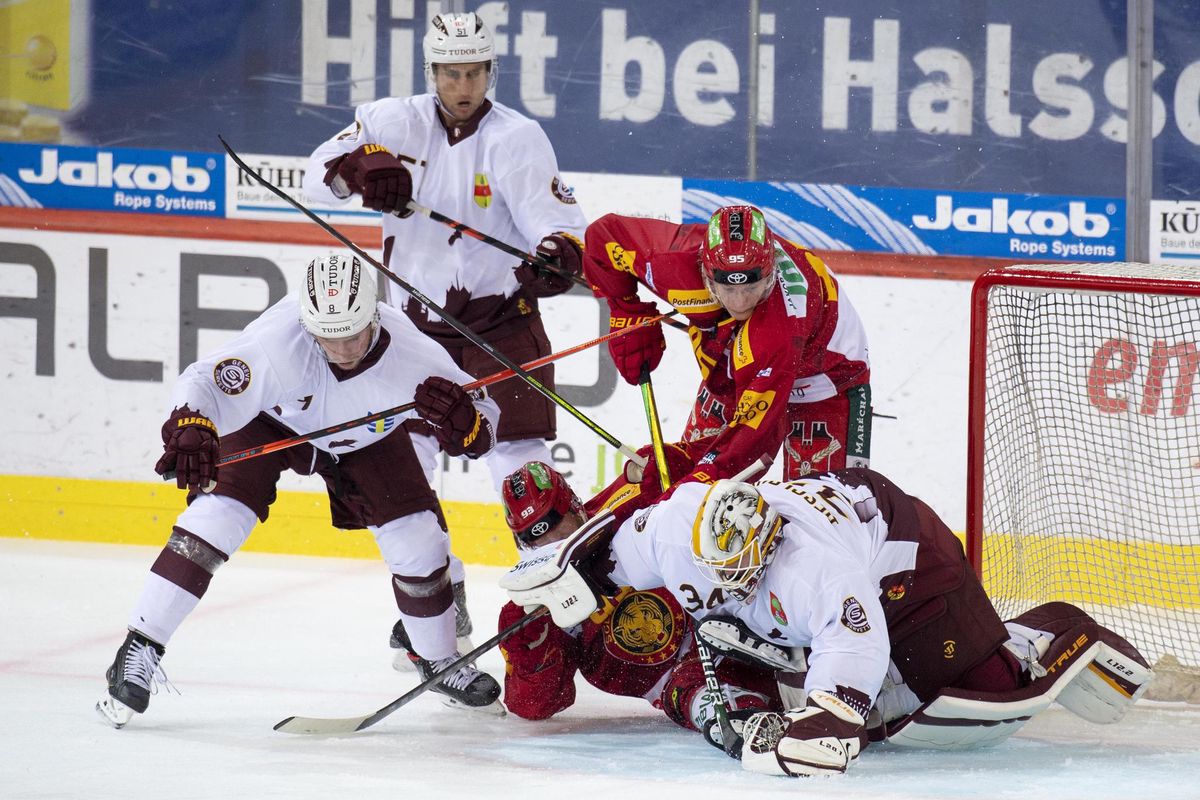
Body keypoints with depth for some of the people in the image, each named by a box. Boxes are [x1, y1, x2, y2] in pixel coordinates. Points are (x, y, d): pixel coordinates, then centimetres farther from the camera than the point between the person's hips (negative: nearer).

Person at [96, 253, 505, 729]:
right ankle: (138, 651, -14)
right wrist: (190, 429, -64)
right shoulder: (280, 339, -42)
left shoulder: (408, 352, -34)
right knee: (218, 514, -21)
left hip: (364, 436, 3)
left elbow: (484, 428, -26)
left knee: (417, 535, -4)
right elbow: (205, 382, -42)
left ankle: (438, 660, 22)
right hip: (268, 419, -3)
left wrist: (459, 417, -50)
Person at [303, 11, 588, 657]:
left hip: (503, 320, -4)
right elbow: (320, 173, -6)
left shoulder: (517, 138, -11)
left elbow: (554, 213, -20)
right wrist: (366, 166, -27)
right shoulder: (396, 123, -2)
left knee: (520, 462, -11)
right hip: (419, 319, 4)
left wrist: (560, 254, -42)